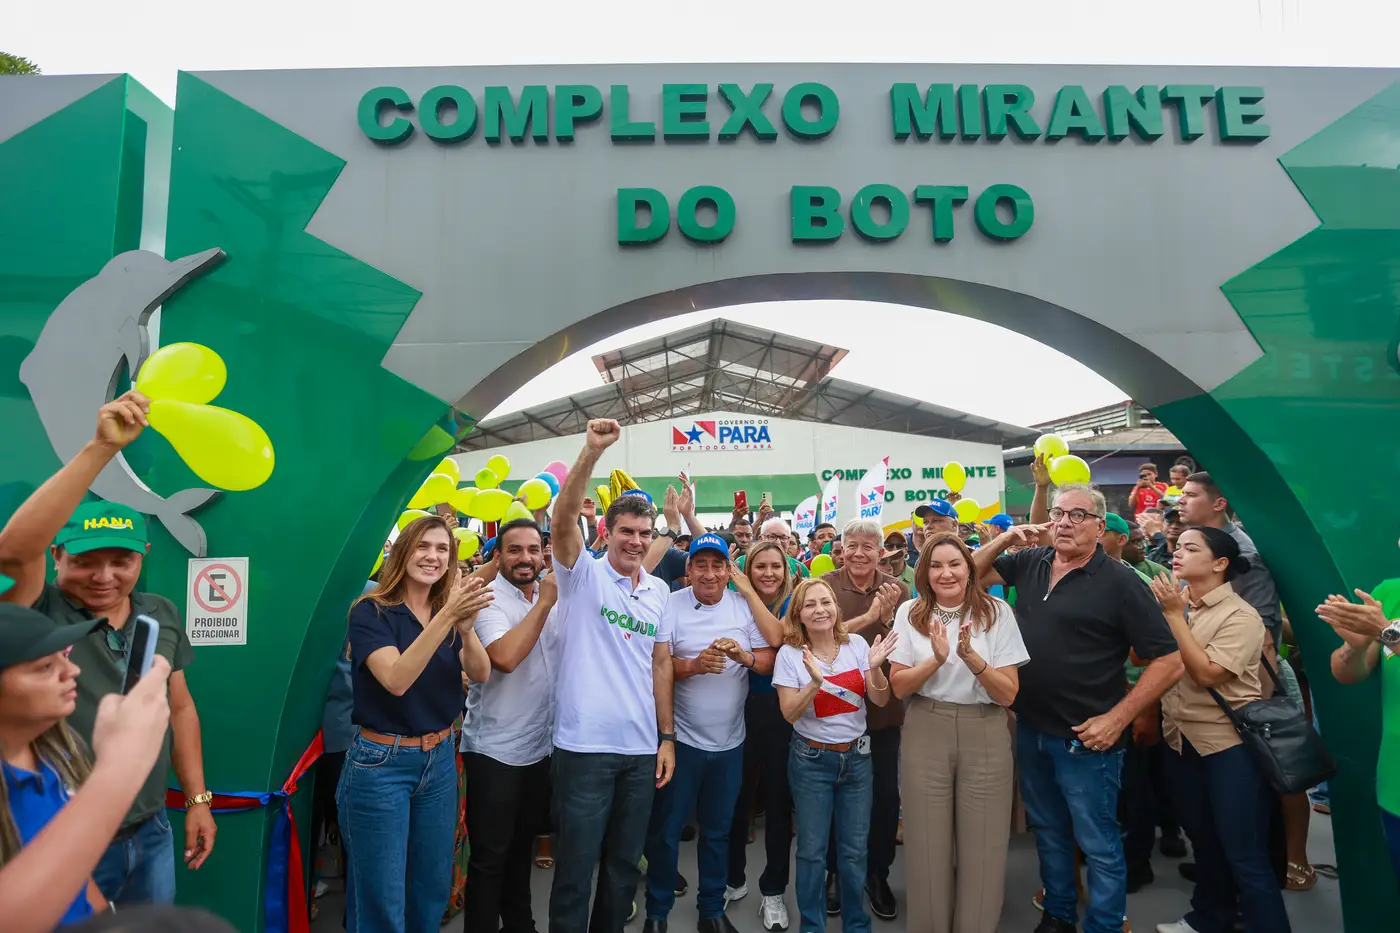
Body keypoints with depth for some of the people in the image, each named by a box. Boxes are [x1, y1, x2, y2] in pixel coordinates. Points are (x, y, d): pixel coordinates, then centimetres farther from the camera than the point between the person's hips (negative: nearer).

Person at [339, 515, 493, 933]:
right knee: (381, 898, 5)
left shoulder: (450, 611, 4)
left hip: (440, 759, 5)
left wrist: (466, 626, -28)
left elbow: (481, 674, -9)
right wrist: (446, 617, -35)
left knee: (433, 888, 16)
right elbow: (396, 679, -27)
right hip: (381, 765, -5)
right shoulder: (371, 611, -12)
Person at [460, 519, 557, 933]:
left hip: (541, 745, 7)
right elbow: (504, 658, -32)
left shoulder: (551, 596, 4)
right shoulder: (488, 599, -16)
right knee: (490, 855, 5)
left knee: (523, 844, 22)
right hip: (494, 750, -6)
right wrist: (543, 603, -27)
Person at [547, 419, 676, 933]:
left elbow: (660, 665, 12)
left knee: (624, 865, 18)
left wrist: (667, 737, 8)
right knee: (575, 867, 5)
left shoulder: (658, 591, 8)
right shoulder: (583, 573, -5)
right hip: (585, 746, -5)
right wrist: (592, 450, -33)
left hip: (642, 749, 5)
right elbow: (563, 519, -23)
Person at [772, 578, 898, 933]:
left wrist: (875, 667, -23)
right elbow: (790, 713, -15)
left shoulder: (857, 645, -3)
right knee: (812, 850, 6)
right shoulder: (790, 654, -10)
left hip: (856, 756, 2)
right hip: (811, 760, -2)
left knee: (854, 850, 11)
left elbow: (880, 700, -4)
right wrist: (816, 682, -31)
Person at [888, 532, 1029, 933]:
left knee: (981, 847, 8)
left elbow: (1008, 694, -7)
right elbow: (899, 687, -6)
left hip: (986, 738, 0)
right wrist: (936, 660, -23)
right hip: (925, 736, 1)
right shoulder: (910, 613, -2)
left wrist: (972, 658, -25)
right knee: (928, 846, 9)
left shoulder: (997, 612, -5)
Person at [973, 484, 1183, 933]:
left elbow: (1168, 661, -12)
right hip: (1030, 727, 5)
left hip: (1084, 738, -5)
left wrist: (1117, 719, -16)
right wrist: (1007, 537, -6)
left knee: (1098, 843, 8)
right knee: (1048, 831, 21)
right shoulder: (1031, 562, 2)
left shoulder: (1120, 582, -13)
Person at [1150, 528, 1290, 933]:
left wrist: (1174, 615, -21)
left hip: (1229, 743, -6)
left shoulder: (1240, 616, -14)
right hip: (1181, 739, 7)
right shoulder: (1177, 602, 3)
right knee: (1203, 839, 22)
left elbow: (1206, 674, -23)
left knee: (1244, 854, 0)